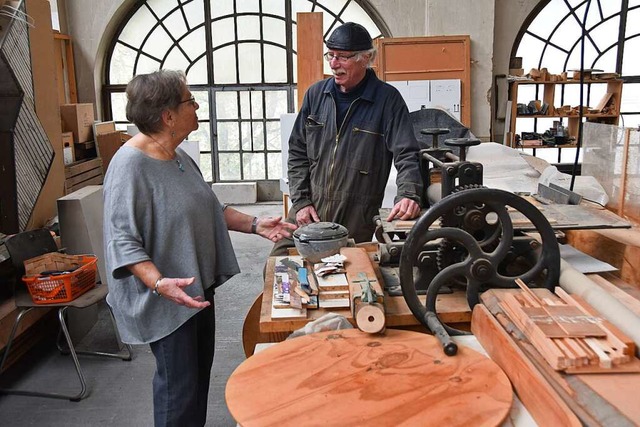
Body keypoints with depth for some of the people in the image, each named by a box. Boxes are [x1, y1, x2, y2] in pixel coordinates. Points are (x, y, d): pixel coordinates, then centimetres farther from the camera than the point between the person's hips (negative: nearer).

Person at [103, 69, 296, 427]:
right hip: (167, 300, -9)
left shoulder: (178, 156, 6)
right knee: (179, 384, 5)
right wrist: (159, 283, -36)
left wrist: (255, 224, 4)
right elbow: (123, 242, -24)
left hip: (198, 287, 9)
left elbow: (208, 209, 13)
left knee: (200, 371, 21)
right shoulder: (130, 165, -22)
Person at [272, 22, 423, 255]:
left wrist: (408, 195, -29)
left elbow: (406, 154, -10)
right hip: (307, 213, 4)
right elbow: (297, 153, 10)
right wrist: (301, 201, 1)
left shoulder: (388, 99, -5)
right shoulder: (316, 94, 6)